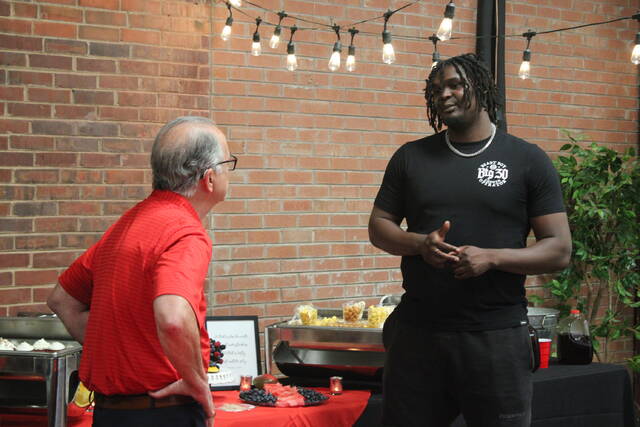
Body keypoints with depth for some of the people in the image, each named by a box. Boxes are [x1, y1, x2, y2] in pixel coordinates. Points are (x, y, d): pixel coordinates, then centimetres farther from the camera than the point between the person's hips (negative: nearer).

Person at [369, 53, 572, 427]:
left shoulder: (528, 160, 1)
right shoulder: (411, 157, 9)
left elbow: (560, 250, -2)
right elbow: (379, 227, 12)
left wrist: (491, 257, -18)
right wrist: (420, 243, -10)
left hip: (497, 335, -2)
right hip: (417, 331, 2)